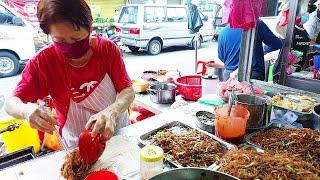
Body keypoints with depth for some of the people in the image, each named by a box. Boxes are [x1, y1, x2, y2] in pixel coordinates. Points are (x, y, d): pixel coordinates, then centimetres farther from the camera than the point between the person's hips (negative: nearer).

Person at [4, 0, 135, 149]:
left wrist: (111, 111, -40)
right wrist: (26, 110, -37)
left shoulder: (108, 49, -17)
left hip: (119, 132, 2)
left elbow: (128, 91, -19)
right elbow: (11, 103, -13)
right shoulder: (42, 61, -17)